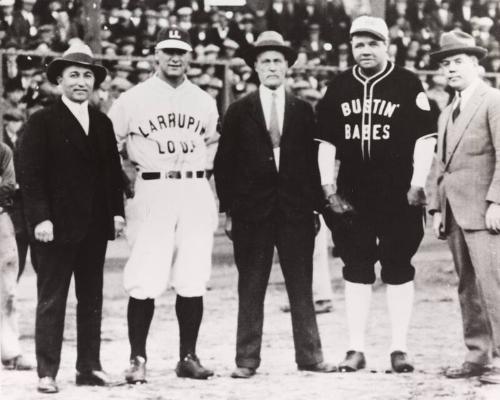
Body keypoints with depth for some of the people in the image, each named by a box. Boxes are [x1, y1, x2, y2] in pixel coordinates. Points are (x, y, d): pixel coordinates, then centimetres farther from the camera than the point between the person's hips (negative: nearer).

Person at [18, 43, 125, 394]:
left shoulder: (103, 124, 13)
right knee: (51, 301, -2)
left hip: (95, 227, 5)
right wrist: (40, 217, -15)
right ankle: (47, 373, 1)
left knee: (92, 300, 9)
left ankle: (89, 367, 15)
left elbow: (114, 171, 15)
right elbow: (29, 173, -8)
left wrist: (117, 211, 5)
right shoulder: (43, 122, -3)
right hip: (57, 226, -5)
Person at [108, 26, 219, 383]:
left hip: (196, 192, 3)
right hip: (152, 192, -3)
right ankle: (138, 359, 0)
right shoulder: (133, 99, 1)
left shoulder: (205, 102, 13)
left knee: (193, 282, 3)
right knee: (144, 282, -7)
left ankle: (188, 357, 12)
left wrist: (203, 175, 12)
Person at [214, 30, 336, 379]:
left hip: (296, 210, 1)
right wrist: (228, 209, -2)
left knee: (302, 288, 4)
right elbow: (224, 163, 4)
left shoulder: (303, 111, 9)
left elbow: (312, 160, 8)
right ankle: (247, 359, 4)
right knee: (251, 289, 1)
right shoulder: (239, 111, 5)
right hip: (252, 210, -1)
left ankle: (309, 355, 9)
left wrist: (315, 206, 2)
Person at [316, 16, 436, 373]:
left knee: (399, 270, 2)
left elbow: (425, 138, -4)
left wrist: (417, 186, -11)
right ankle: (356, 350, 9)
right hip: (353, 196, 3)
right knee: (356, 271, 5)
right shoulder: (338, 88, 7)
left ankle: (400, 349, 6)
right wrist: (329, 189, 2)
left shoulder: (408, 85, -3)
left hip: (398, 196, -3)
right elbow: (326, 141, 9)